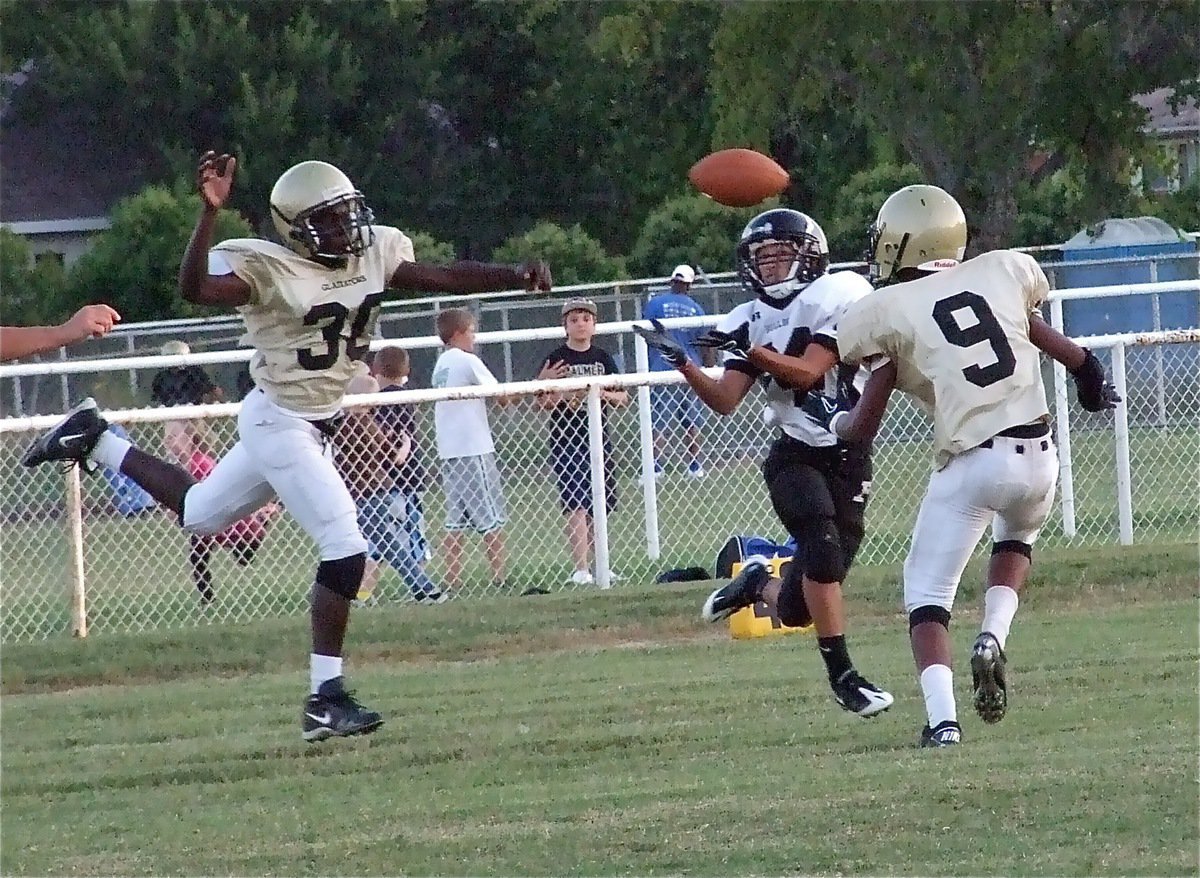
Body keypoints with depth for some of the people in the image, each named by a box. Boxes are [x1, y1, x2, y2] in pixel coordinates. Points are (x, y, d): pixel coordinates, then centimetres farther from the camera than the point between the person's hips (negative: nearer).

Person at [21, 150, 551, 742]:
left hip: (317, 425, 9)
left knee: (200, 515, 25)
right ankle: (325, 700, -7)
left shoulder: (376, 252, -1)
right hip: (279, 425, -8)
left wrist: (514, 278, -10)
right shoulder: (269, 269, -22)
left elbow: (445, 278, 3)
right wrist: (210, 211, -47)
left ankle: (95, 442, 40)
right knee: (345, 549, -14)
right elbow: (195, 288, -35)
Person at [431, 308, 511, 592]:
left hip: (448, 449, 7)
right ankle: (499, 576, -3)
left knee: (456, 519, 7)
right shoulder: (467, 361, -8)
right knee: (491, 517, -1)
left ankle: (453, 579, 4)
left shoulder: (441, 364, 13)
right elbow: (501, 396, -8)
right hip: (474, 448, -7)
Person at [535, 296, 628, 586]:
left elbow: (623, 398, 11)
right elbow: (541, 402, -5)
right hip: (566, 439, -5)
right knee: (576, 505, -12)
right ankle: (580, 570, -16)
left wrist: (604, 393, -9)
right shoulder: (556, 359, -3)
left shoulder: (602, 358, 10)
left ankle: (593, 566, 17)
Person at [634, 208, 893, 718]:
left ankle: (759, 584, 35)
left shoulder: (837, 297, -7)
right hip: (795, 456, 1)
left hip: (849, 460, -1)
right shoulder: (750, 322, 4)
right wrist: (682, 363, -17)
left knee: (797, 610, -1)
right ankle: (842, 675, -15)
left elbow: (808, 372, -16)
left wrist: (750, 349, -27)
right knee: (823, 545, -27)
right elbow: (725, 402, -3)